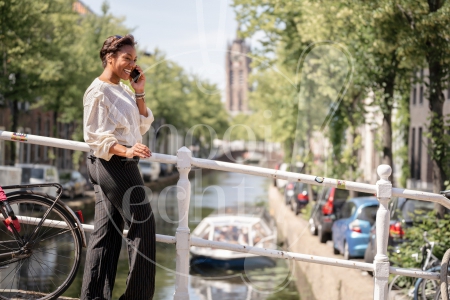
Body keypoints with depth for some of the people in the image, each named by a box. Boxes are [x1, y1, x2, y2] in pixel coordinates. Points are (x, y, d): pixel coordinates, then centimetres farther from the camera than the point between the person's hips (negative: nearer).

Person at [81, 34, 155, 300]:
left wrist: (139, 93, 2)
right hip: (113, 166, -9)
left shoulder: (124, 90, 14)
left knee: (107, 231, 8)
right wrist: (126, 150, -29)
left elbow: (142, 127, 12)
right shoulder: (98, 91, -12)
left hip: (121, 166, 9)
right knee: (143, 224, -5)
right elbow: (94, 137, -16)